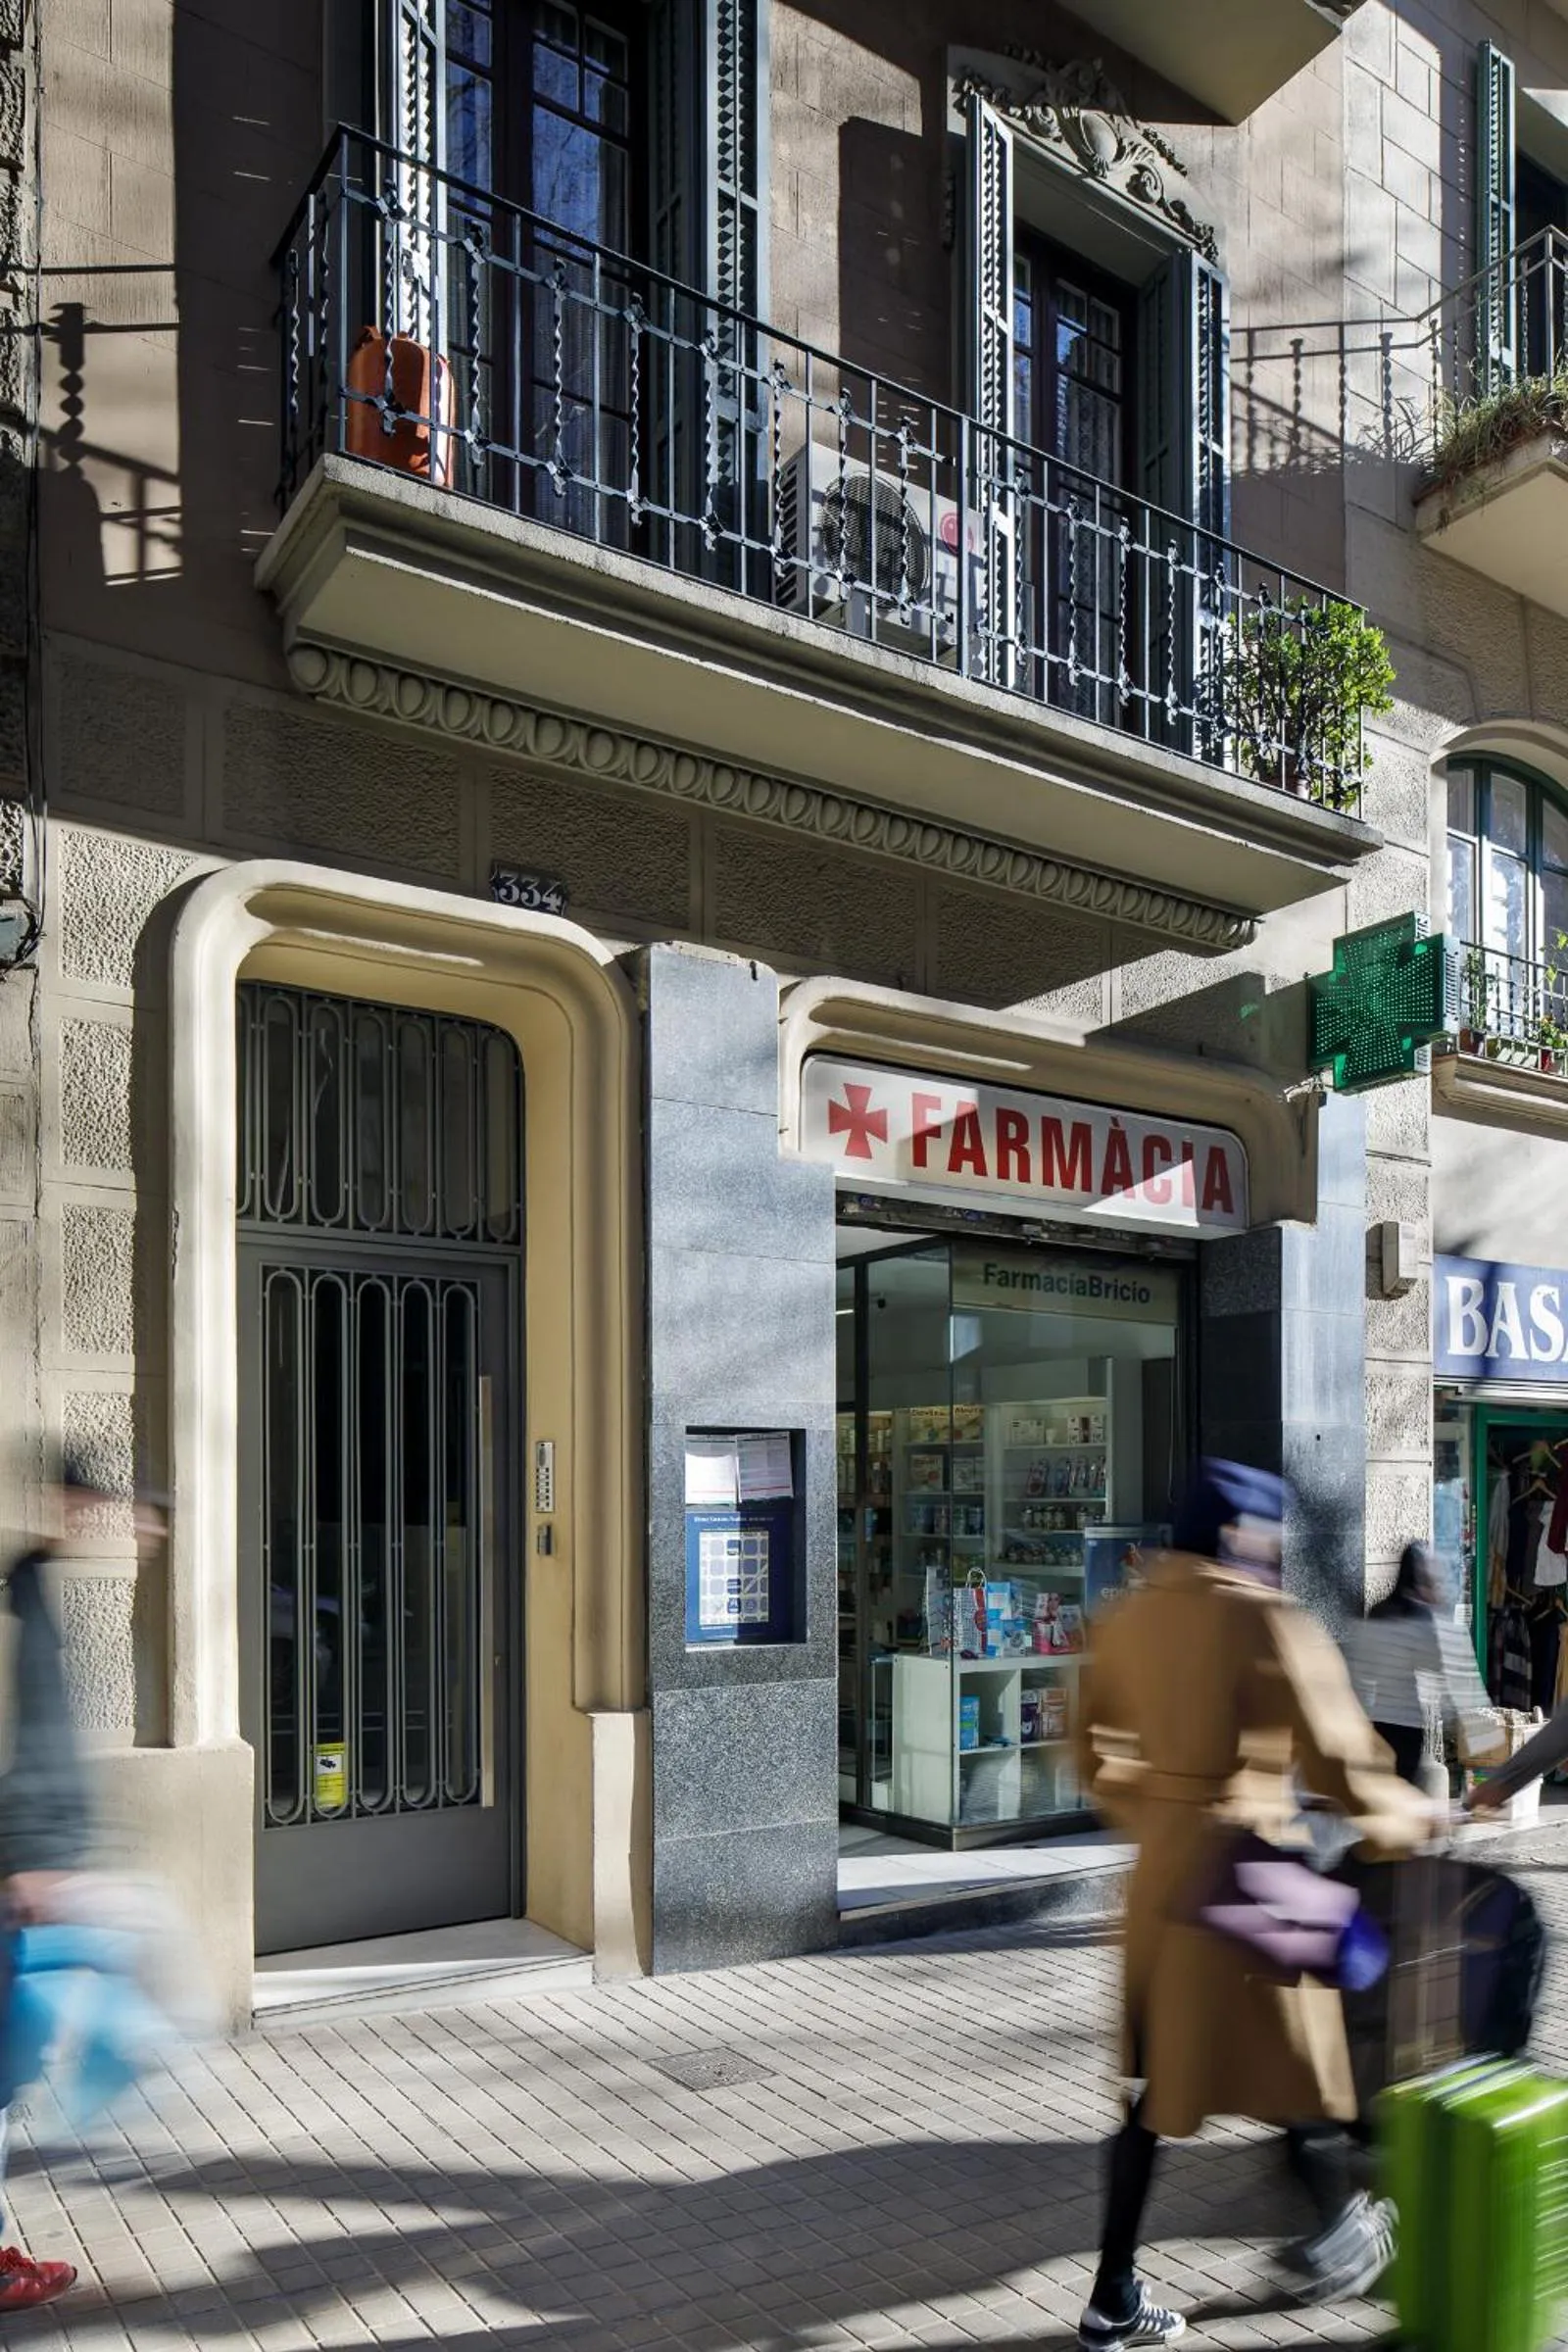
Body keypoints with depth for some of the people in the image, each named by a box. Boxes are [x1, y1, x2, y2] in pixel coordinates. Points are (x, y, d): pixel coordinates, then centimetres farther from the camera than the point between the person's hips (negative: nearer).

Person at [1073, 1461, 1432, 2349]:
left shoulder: (1129, 1616, 4)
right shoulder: (1265, 1618, -19)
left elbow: (1095, 1753, 12)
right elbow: (1334, 1757, -19)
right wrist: (1406, 1818, -1)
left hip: (1160, 1869, 7)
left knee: (1160, 2080, 15)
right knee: (1300, 2063, 18)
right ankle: (1340, 2234, 42)